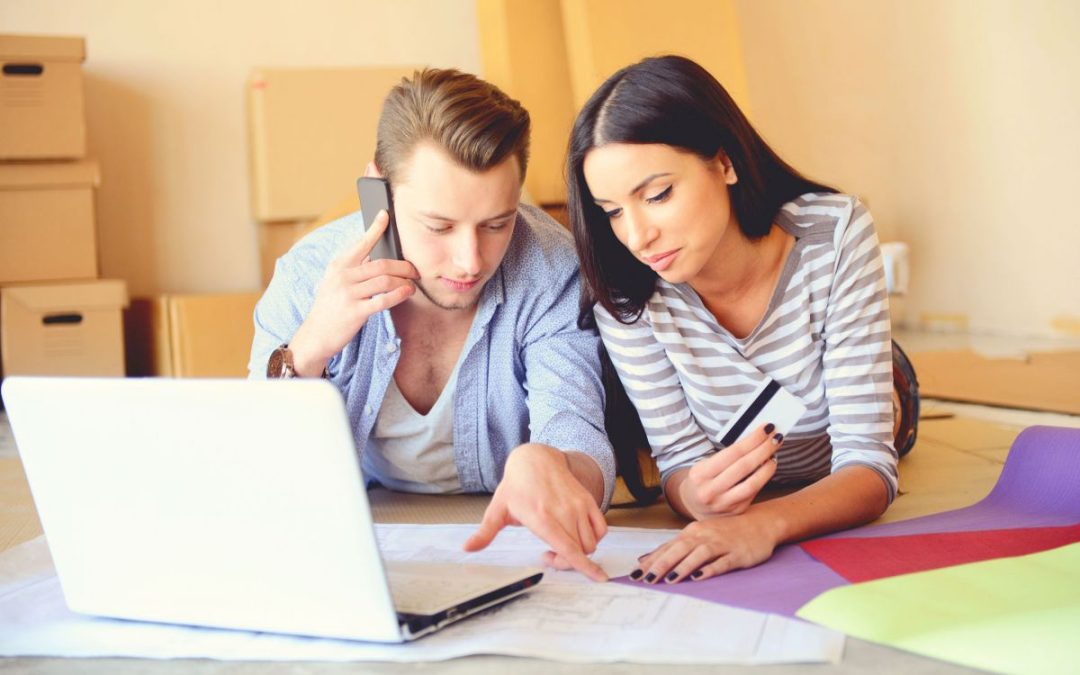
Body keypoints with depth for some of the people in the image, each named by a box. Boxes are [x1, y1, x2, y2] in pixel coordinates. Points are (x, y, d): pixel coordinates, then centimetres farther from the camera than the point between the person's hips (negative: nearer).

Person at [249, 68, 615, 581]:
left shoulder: (552, 274, -17)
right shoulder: (308, 276, -14)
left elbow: (579, 441, -26)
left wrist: (542, 465, -50)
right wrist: (309, 348, -30)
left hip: (507, 542, -1)